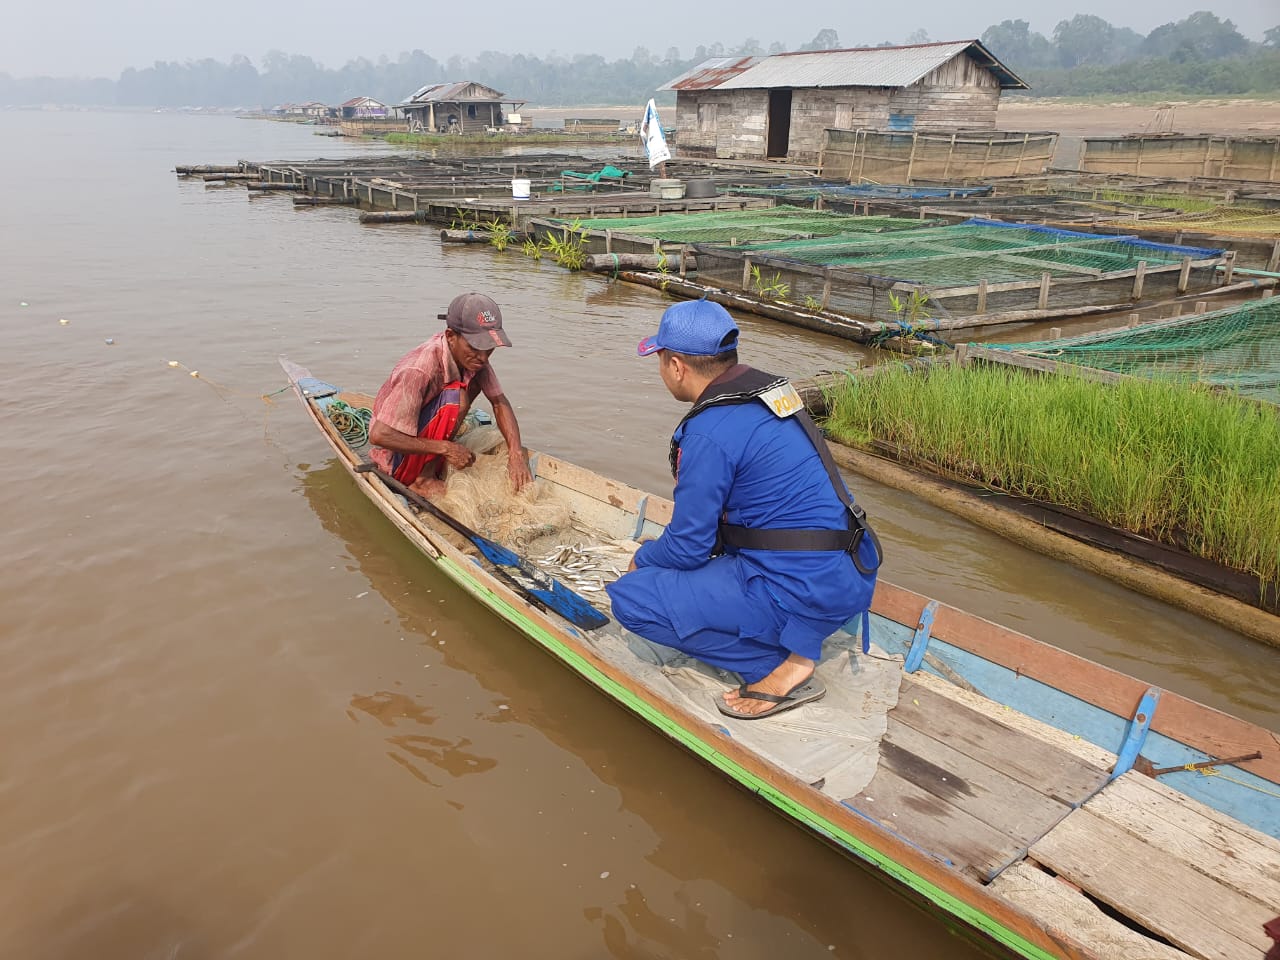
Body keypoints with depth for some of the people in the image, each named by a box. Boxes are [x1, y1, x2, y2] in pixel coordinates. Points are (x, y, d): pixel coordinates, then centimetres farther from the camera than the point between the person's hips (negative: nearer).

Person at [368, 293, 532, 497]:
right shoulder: (419, 370, -33)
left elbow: (499, 402, -5)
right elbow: (378, 435, -34)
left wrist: (516, 453, -21)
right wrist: (445, 448, -31)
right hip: (396, 459, -8)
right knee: (456, 397, -28)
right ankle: (424, 480, -15)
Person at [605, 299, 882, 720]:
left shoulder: (709, 432, -19)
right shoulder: (769, 388, 9)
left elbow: (687, 548, -12)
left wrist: (641, 559, 10)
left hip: (802, 591, -9)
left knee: (630, 599, -9)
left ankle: (784, 665, -5)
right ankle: (796, 641, 14)